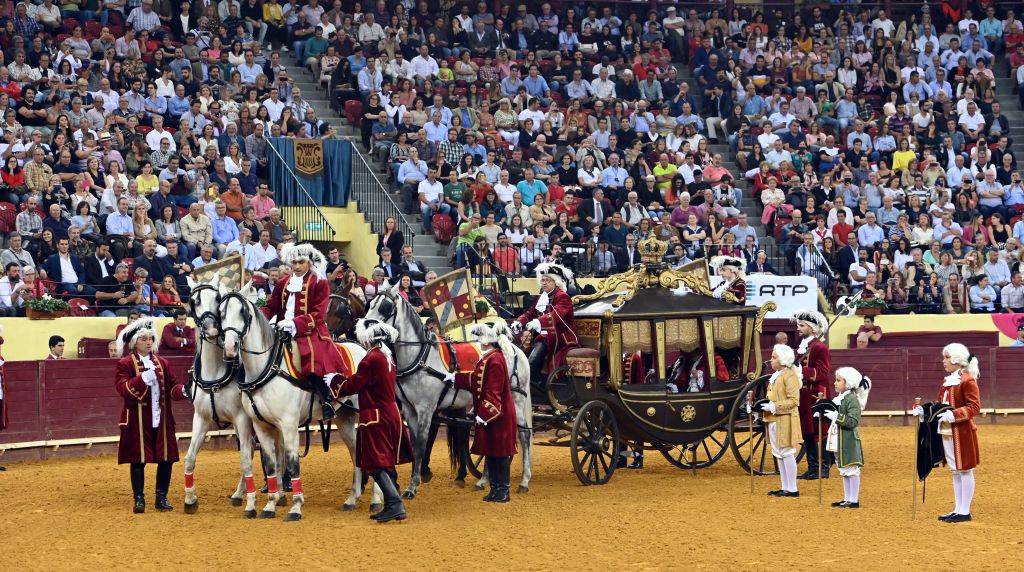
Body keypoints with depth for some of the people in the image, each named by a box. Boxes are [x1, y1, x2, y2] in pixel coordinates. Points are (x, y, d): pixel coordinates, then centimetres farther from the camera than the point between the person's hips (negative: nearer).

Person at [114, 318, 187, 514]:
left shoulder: (162, 363, 13)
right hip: (137, 419, -4)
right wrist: (142, 379, -26)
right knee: (138, 460, -2)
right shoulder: (125, 364, -1)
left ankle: (161, 497, 14)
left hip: (161, 418, 4)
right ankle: (139, 499, 7)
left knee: (166, 458, 3)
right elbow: (123, 388, -13)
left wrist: (182, 390, -10)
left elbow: (171, 387, 12)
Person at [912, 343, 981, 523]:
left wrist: (953, 415, -27)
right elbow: (941, 405, 18)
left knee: (965, 470, -1)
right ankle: (958, 509, 20)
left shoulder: (968, 380, -12)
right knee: (955, 471, 13)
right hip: (947, 432, 9)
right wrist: (924, 411, 2)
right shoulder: (947, 381, 14)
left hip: (962, 432, -9)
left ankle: (965, 512, 3)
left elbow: (974, 407, -18)